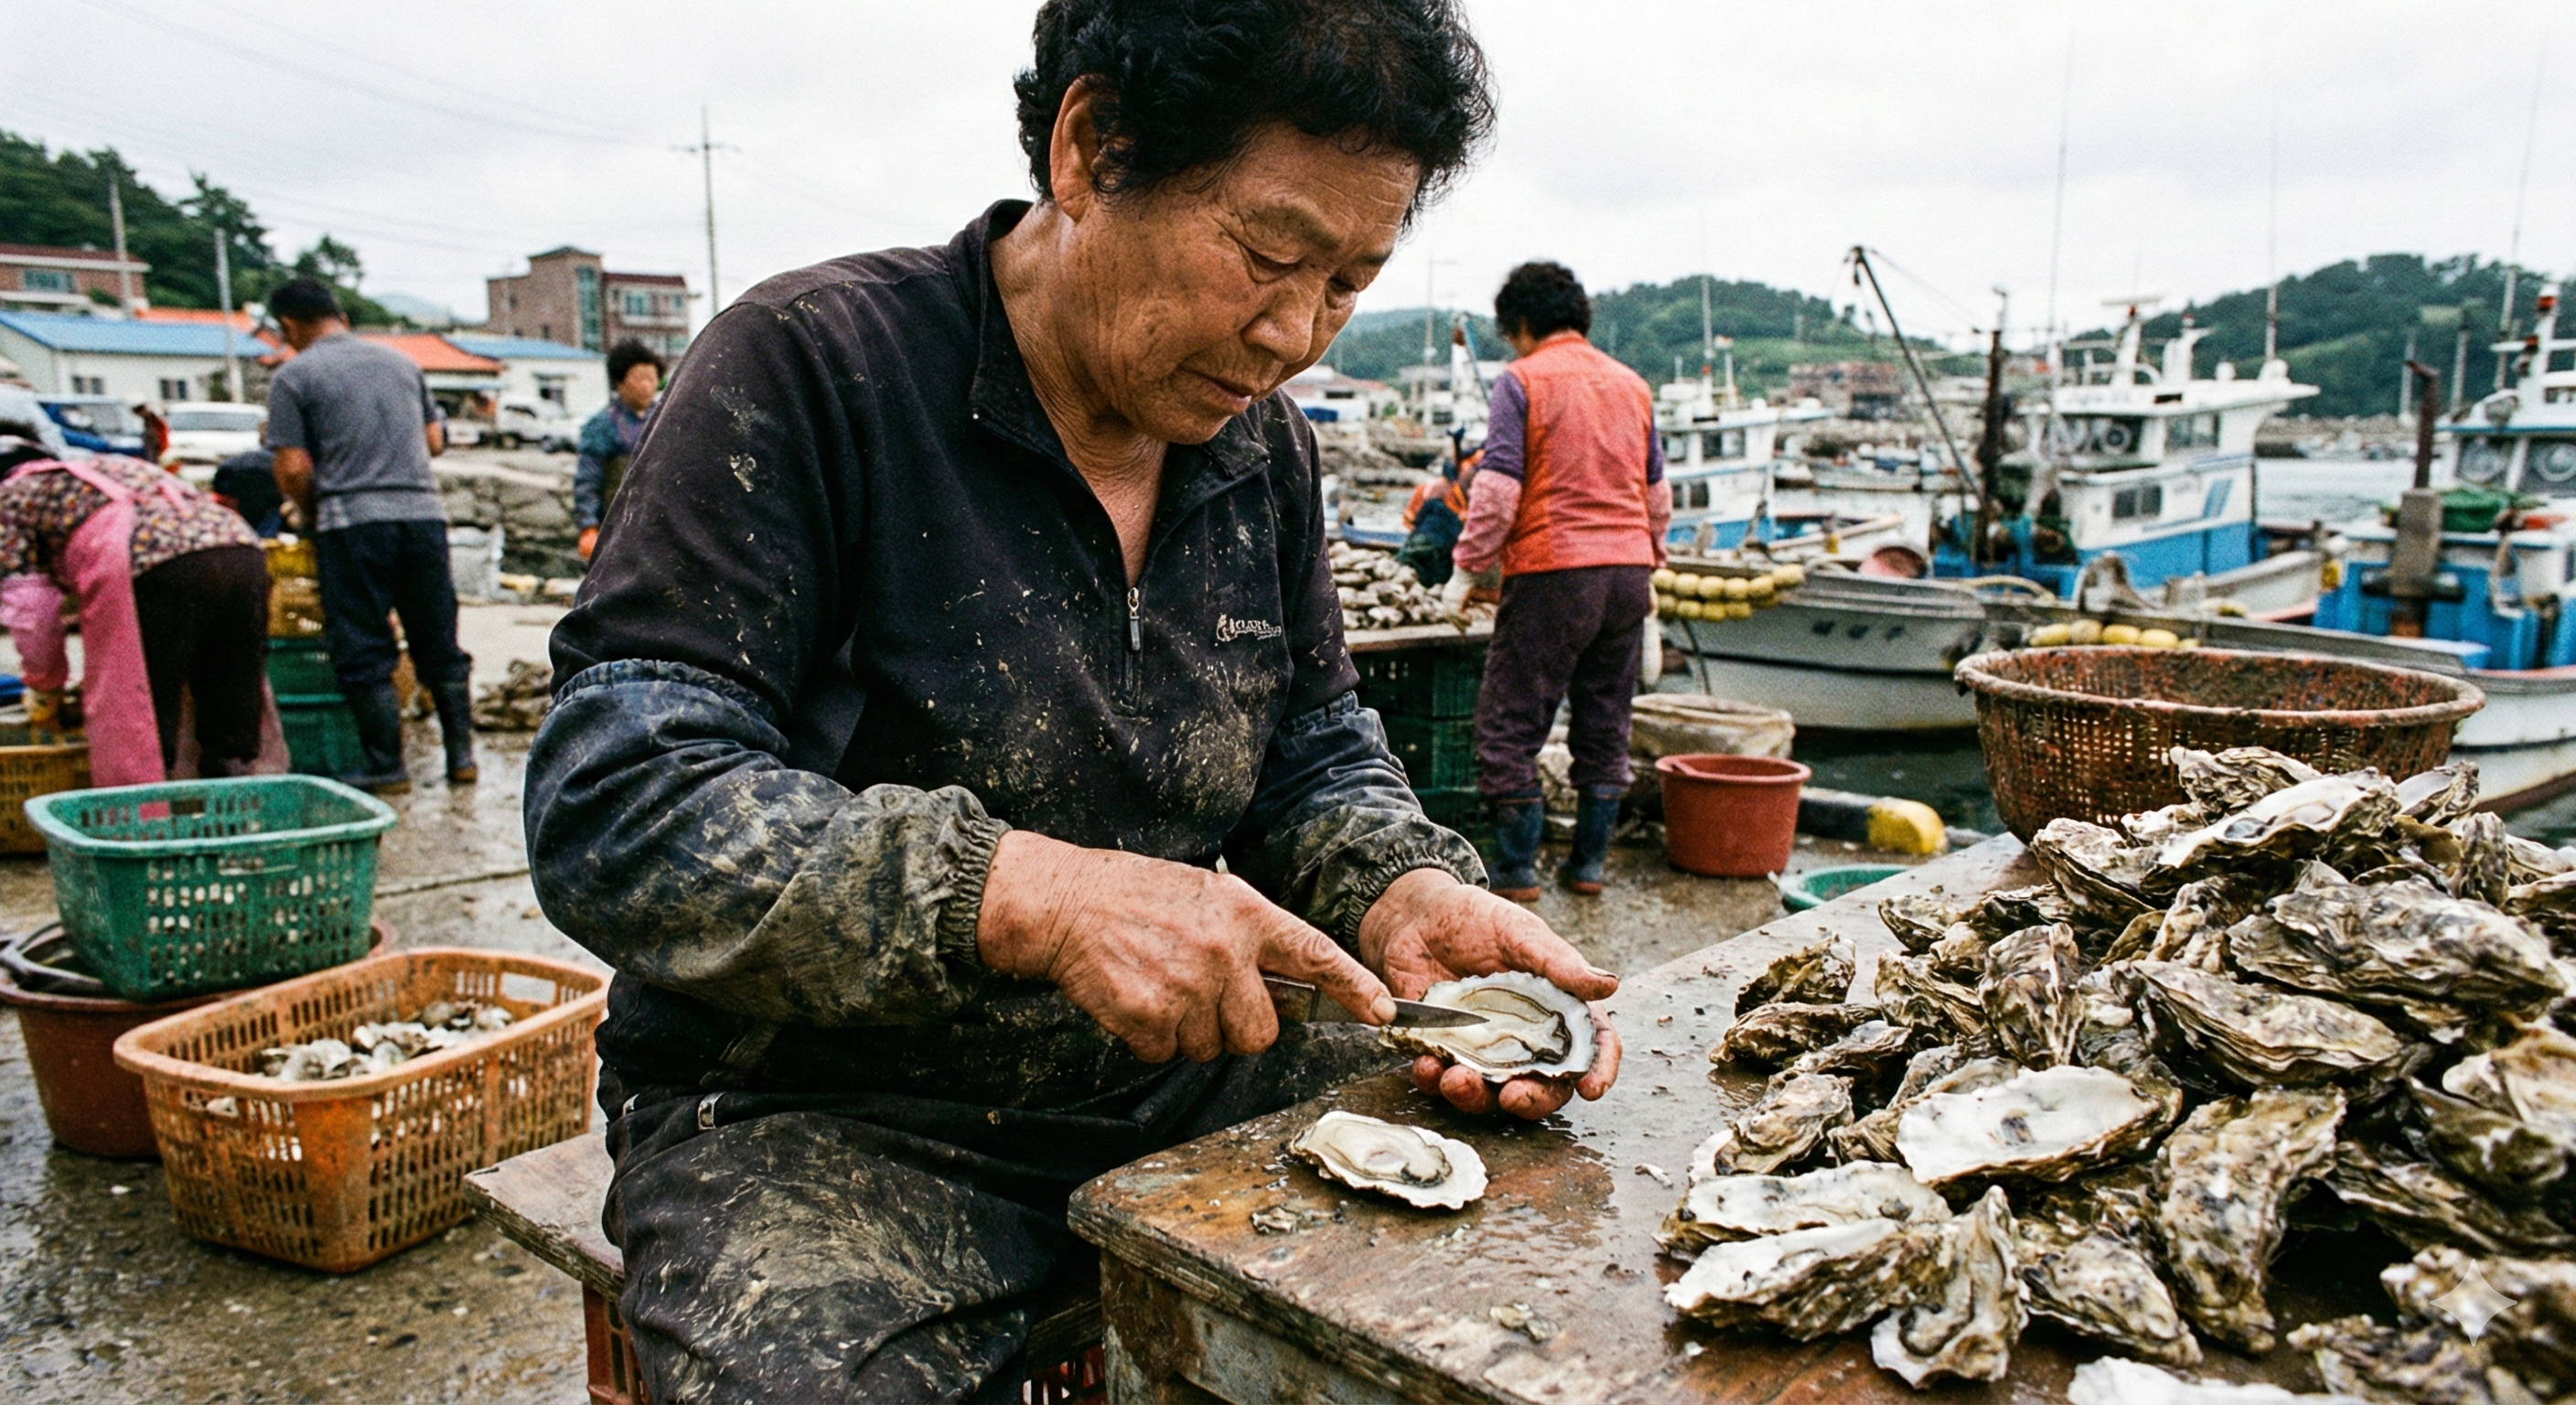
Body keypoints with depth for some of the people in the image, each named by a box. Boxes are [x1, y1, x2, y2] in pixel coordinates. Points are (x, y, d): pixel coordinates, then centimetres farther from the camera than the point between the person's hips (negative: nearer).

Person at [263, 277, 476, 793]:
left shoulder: (294, 375, 0)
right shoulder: (400, 362, 14)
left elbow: (293, 469, -5)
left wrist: (311, 516, 12)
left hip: (352, 521, -4)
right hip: (424, 514, 4)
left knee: (365, 655, 3)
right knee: (439, 647, 11)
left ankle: (387, 769, 5)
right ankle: (461, 756, 12)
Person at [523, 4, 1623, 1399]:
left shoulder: (1262, 445, 4)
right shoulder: (810, 364, -15)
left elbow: (1313, 749, 11)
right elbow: (612, 807, -20)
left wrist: (1404, 896, -12)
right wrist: (1029, 898, -32)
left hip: (1190, 1068, 5)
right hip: (824, 1115, -4)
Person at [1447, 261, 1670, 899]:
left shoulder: (1521, 380, -4)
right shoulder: (1632, 384, 15)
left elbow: (1497, 490, -12)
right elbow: (1657, 493, 19)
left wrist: (1467, 565, -2)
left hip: (1552, 567, -6)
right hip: (1627, 567, 6)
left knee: (1510, 723, 2)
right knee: (1605, 724, 13)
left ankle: (1515, 870, 4)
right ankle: (1588, 864, 18)